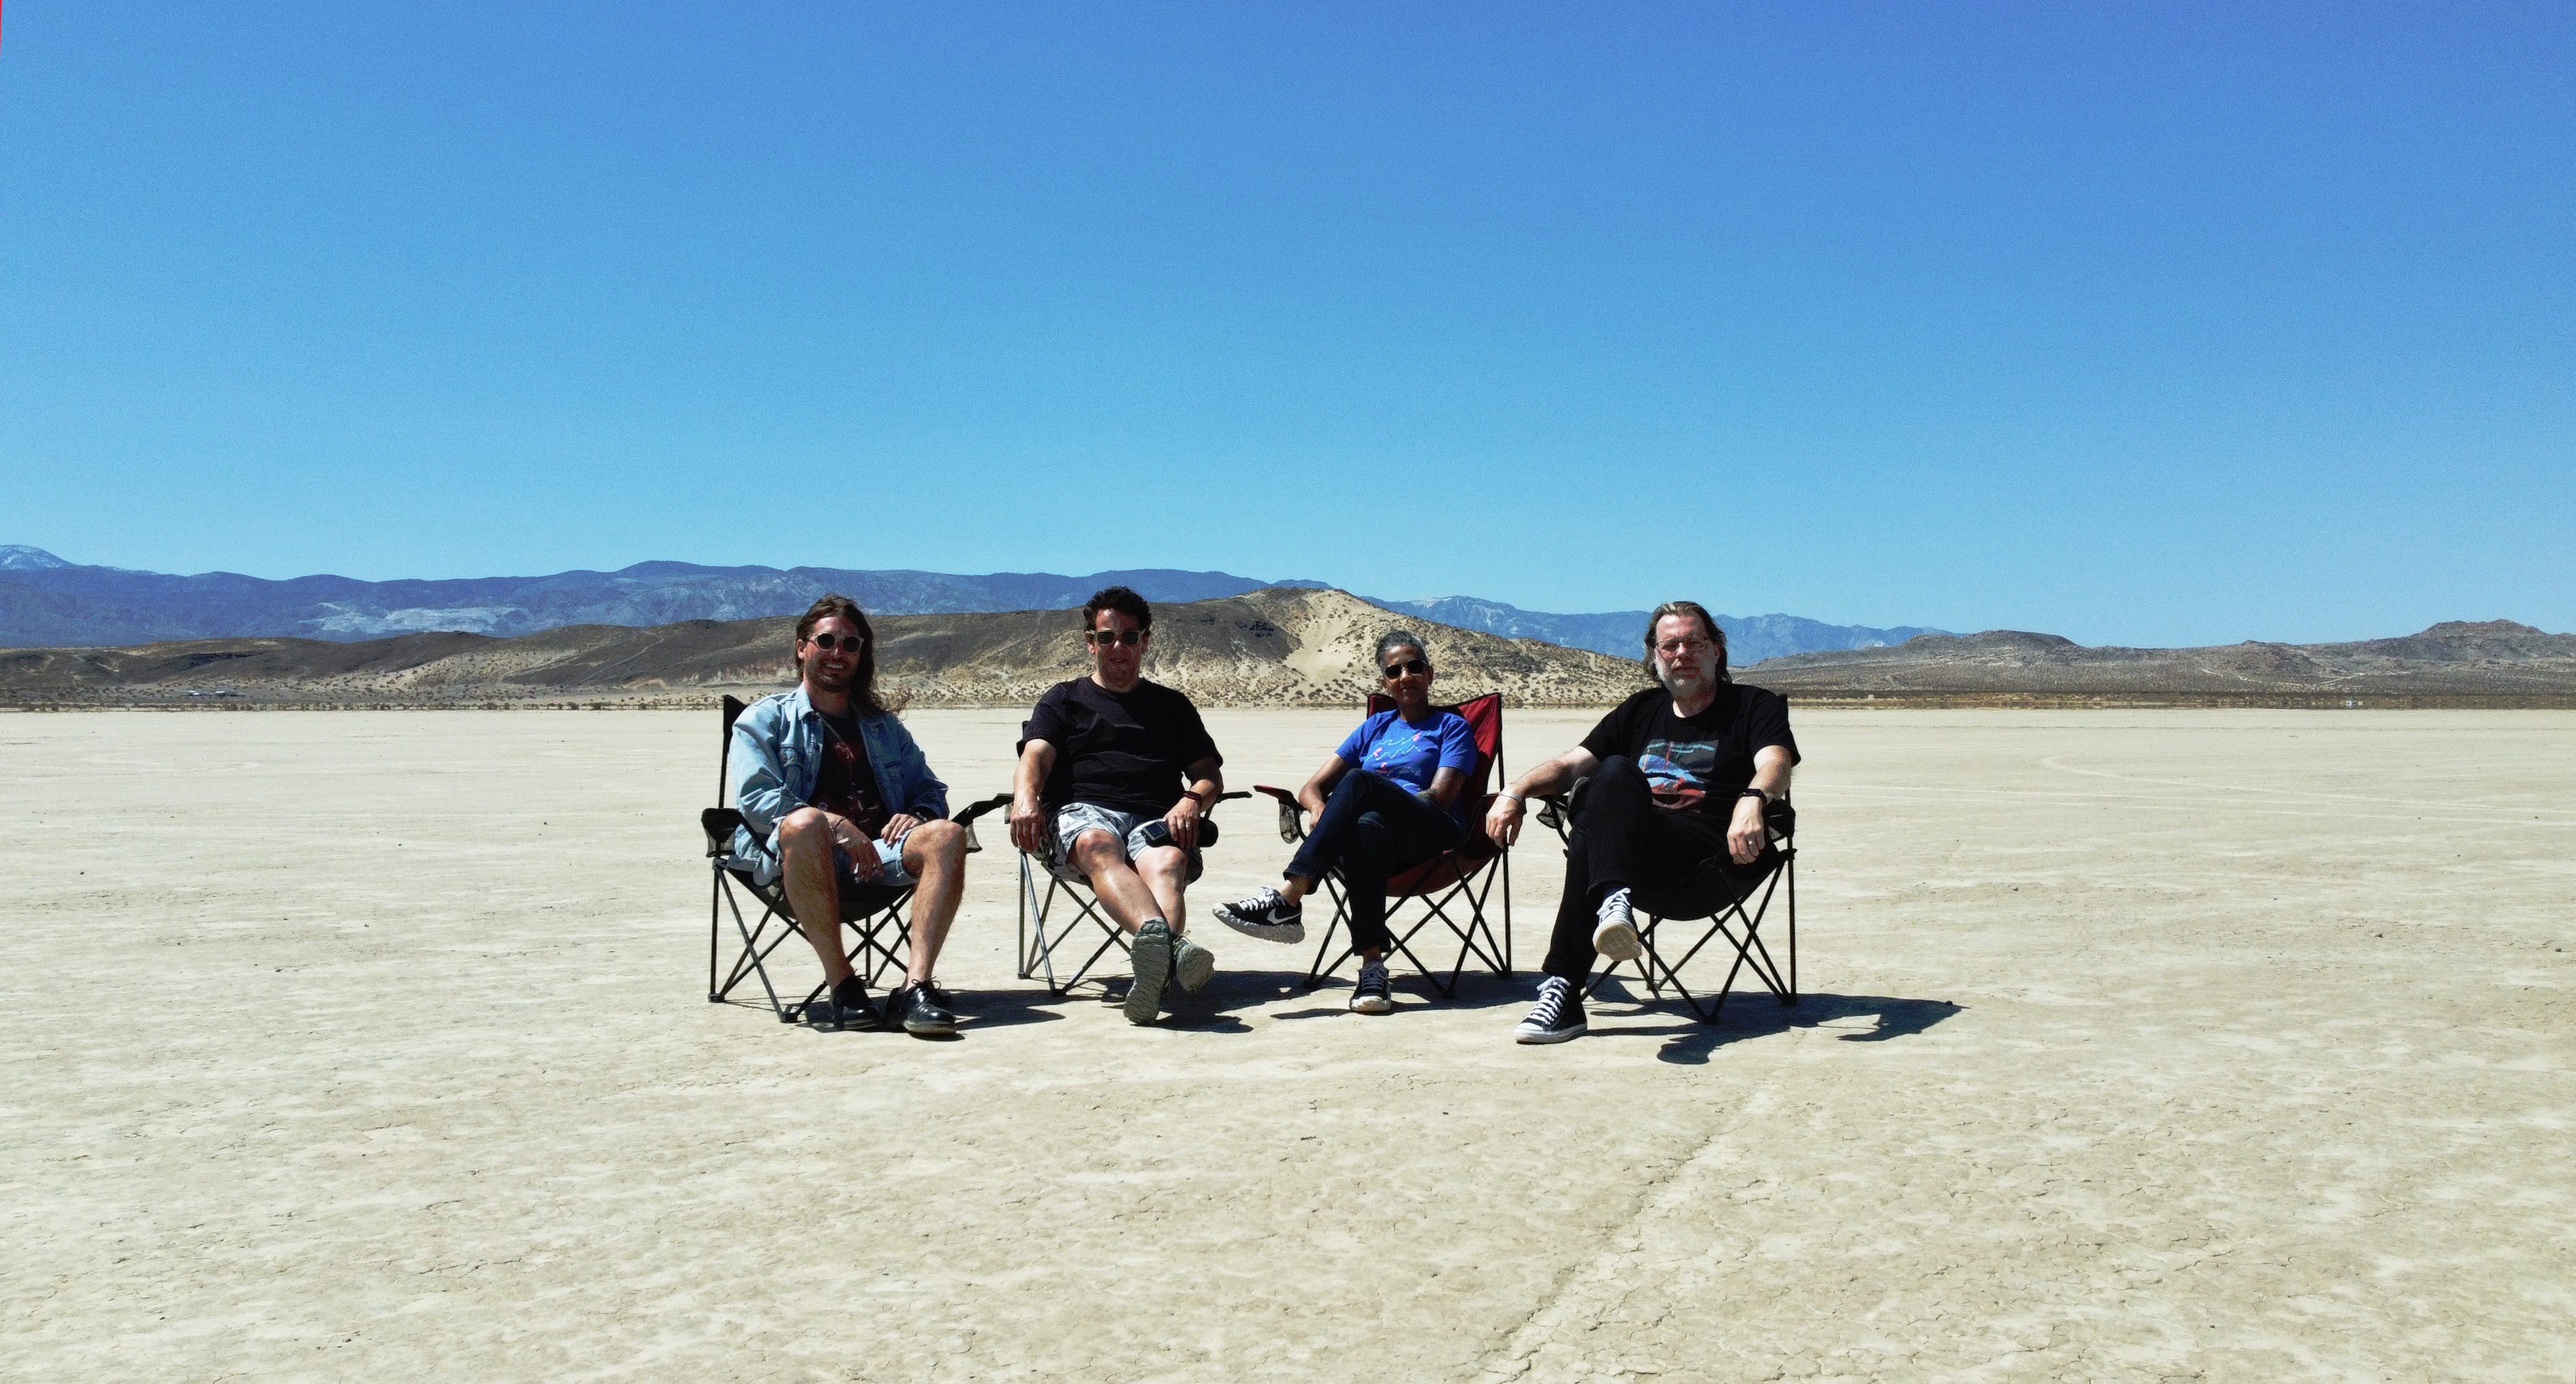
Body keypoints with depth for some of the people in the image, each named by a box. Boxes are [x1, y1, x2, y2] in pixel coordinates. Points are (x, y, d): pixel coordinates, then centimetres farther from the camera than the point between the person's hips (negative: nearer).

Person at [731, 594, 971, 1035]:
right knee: (804, 823, -39)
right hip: (795, 856, -3)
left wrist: (918, 816, -3)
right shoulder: (764, 719, 16)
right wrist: (836, 825, -17)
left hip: (877, 854, 3)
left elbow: (931, 791, 24)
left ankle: (915, 986, -39)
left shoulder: (883, 725, 29)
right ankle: (841, 984, -33)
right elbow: (756, 798, -2)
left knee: (946, 833, -27)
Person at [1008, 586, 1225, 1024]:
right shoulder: (1063, 700, 26)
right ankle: (1169, 943, -68)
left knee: (1168, 861, -37)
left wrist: (1192, 801, -4)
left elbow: (1210, 775, 22)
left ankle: (1151, 959, -67)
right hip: (1084, 811, -2)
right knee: (1098, 846, -40)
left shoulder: (1172, 705, 31)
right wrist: (1025, 800, -18)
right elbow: (1035, 757, 7)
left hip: (1155, 821, 2)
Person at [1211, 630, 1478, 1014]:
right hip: (1382, 842, 3)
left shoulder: (1452, 727, 17)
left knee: (1358, 780, -33)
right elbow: (1311, 788, 21)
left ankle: (1288, 898, -41)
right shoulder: (1375, 728, 29)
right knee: (1366, 827, -38)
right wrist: (1323, 811, -6)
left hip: (1434, 836, -3)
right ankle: (1372, 966, -47)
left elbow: (1440, 797, -1)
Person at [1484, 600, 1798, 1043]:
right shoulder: (1641, 711, 27)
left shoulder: (1755, 705, 15)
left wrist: (1751, 801, -31)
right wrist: (1515, 793, 1)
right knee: (1614, 771, -28)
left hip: (1713, 848, -4)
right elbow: (1570, 764, 20)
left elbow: (1776, 764, -7)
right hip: (1636, 850, 4)